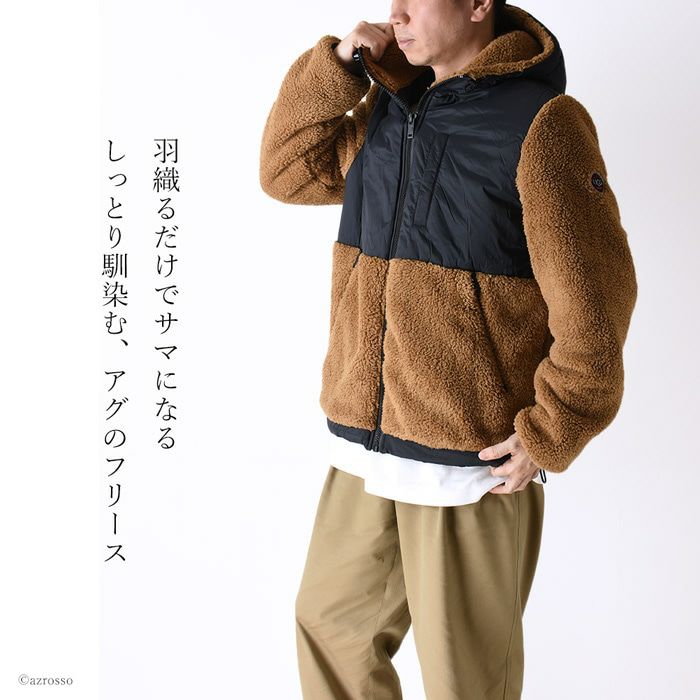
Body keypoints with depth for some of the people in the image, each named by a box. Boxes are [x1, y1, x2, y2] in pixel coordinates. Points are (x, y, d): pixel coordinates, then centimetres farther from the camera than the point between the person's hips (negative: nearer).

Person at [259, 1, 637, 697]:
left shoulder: (541, 123, -11)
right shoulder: (386, 111, 10)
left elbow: (594, 295, -13)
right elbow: (287, 170, 14)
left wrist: (550, 437, -14)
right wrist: (335, 66, 2)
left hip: (473, 458, -6)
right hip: (361, 449, 7)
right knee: (330, 624, 20)